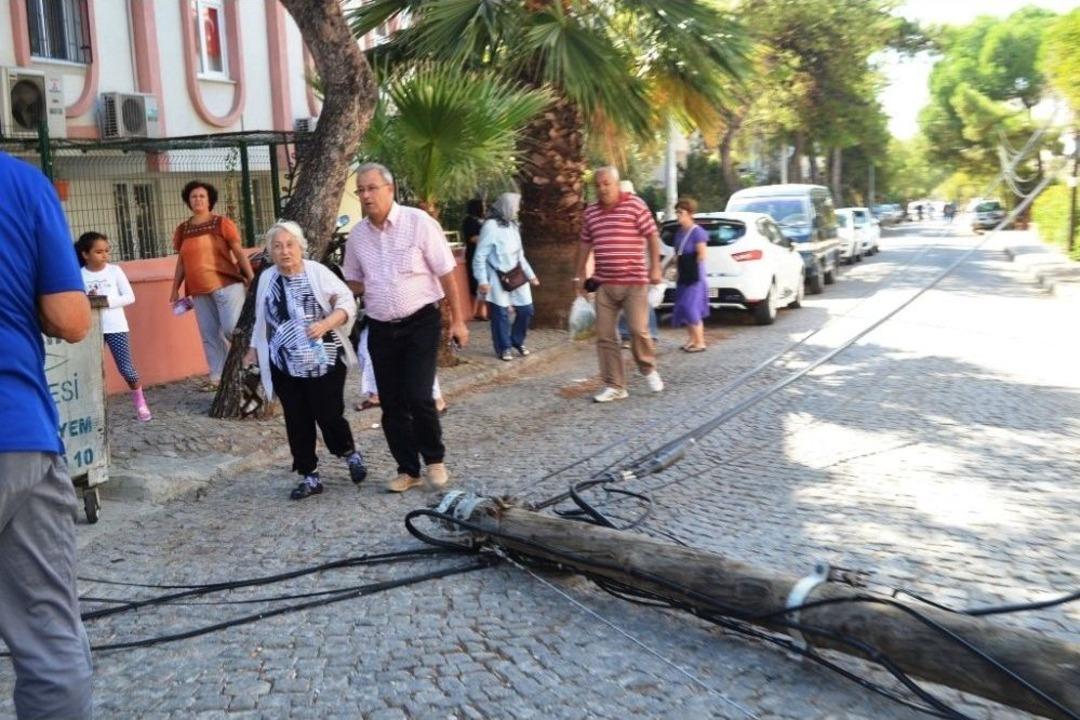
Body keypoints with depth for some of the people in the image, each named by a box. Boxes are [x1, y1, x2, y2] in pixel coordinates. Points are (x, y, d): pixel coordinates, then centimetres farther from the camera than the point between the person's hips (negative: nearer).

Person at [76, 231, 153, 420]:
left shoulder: (114, 270, 0)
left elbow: (129, 297, -2)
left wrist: (107, 301, -14)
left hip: (115, 327, -1)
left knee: (126, 368, -2)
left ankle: (140, 402, 18)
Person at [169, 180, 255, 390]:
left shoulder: (221, 223, 0)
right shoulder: (182, 230, 11)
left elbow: (239, 252, -3)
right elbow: (181, 262, 17)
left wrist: (251, 278, -9)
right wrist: (175, 289, 15)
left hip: (226, 285, -5)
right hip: (199, 291, 5)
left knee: (233, 329, -12)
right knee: (209, 334, 6)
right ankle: (217, 377, 12)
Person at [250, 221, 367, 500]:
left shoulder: (318, 272, -7)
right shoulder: (266, 278, 6)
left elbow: (346, 302, -10)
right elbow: (262, 320, 18)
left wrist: (326, 323, -26)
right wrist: (256, 348, 20)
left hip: (325, 362, -4)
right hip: (285, 367, 4)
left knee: (329, 415, -1)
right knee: (297, 423, 6)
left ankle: (350, 453, 29)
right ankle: (310, 477, 19)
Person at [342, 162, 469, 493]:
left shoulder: (418, 222, -11)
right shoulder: (357, 235, 3)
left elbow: (446, 273, -7)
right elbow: (354, 283, 17)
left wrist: (458, 320, -7)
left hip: (420, 323, -5)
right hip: (380, 329, 5)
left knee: (418, 397, -12)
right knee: (392, 404, 7)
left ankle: (434, 459, 12)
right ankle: (408, 469, 22)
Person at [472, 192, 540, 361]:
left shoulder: (512, 225, 11)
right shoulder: (491, 226, -13)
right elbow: (480, 256, -13)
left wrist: (530, 274, 19)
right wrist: (482, 280, -18)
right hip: (498, 278, -7)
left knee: (526, 309, 8)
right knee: (501, 313, 0)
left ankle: (517, 341, 28)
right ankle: (503, 348, 16)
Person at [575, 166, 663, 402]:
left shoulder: (635, 205, -4)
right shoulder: (591, 212, 10)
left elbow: (652, 236, -4)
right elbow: (585, 244, 18)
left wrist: (655, 268, -9)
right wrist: (580, 274, 18)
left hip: (634, 281, -5)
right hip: (604, 283, 5)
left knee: (638, 330, -9)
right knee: (605, 336, 2)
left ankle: (648, 369, 20)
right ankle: (614, 386, 10)